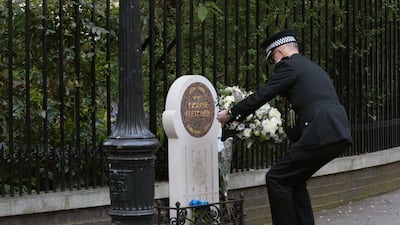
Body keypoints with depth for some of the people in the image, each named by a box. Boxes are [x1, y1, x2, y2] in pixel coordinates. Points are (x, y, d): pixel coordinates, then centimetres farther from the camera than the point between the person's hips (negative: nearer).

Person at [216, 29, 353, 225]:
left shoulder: (289, 65, 2)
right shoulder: (312, 68, 29)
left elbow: (261, 96, -3)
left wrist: (230, 114, 8)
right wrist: (288, 135, 38)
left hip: (322, 133, -9)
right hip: (339, 133, 9)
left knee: (276, 179, -1)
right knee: (294, 179, 21)